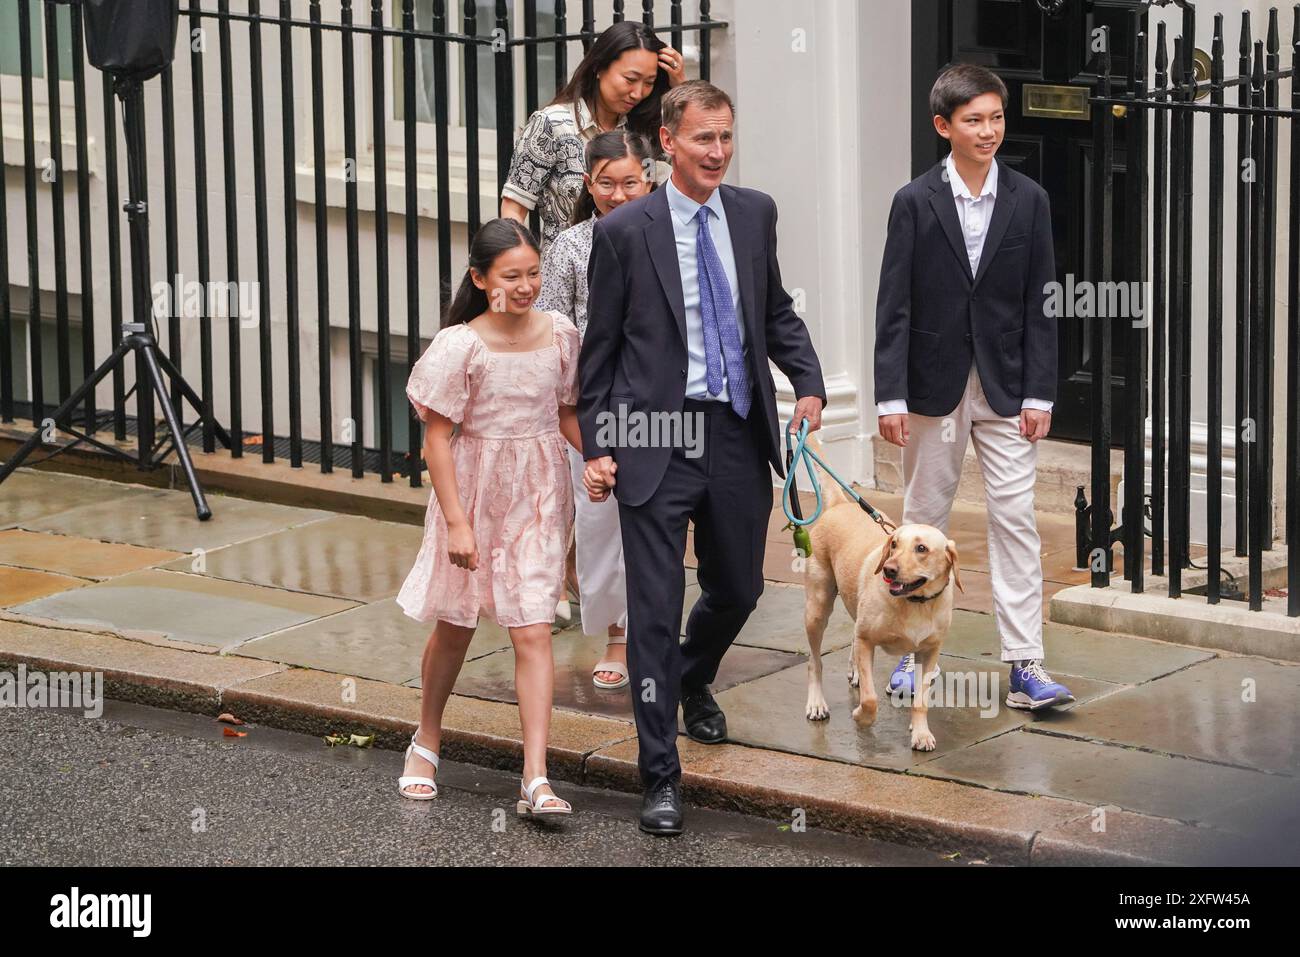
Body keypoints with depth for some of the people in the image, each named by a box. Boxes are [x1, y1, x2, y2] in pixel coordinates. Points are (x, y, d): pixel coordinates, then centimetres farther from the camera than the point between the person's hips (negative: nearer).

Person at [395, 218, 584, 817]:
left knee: (533, 632, -6)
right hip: (473, 494, -2)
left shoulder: (560, 335, -2)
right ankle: (426, 744, 37)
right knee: (455, 627, 13)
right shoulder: (460, 345, -15)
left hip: (538, 498, 2)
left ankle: (536, 780, -9)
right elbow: (436, 436, -12)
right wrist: (456, 521, -16)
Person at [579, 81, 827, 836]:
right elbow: (600, 349, 0)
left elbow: (777, 311, 17)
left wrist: (810, 383, 1)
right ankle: (662, 777, 4)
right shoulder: (625, 231, -6)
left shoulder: (755, 214, 6)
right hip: (657, 439, -4)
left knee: (738, 589, 17)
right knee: (656, 610, -4)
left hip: (738, 434, 4)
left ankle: (695, 681, 51)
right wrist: (597, 446, -4)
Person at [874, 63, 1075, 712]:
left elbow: (1039, 304, 2)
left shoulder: (1028, 201, 1)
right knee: (923, 518, 9)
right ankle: (917, 650, 21)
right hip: (935, 385, -1)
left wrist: (1039, 393, -4)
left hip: (1005, 384, 1)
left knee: (1015, 520, -3)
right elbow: (894, 306, -4)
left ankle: (1025, 665, -4)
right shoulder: (916, 202, -4)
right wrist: (891, 397, -9)